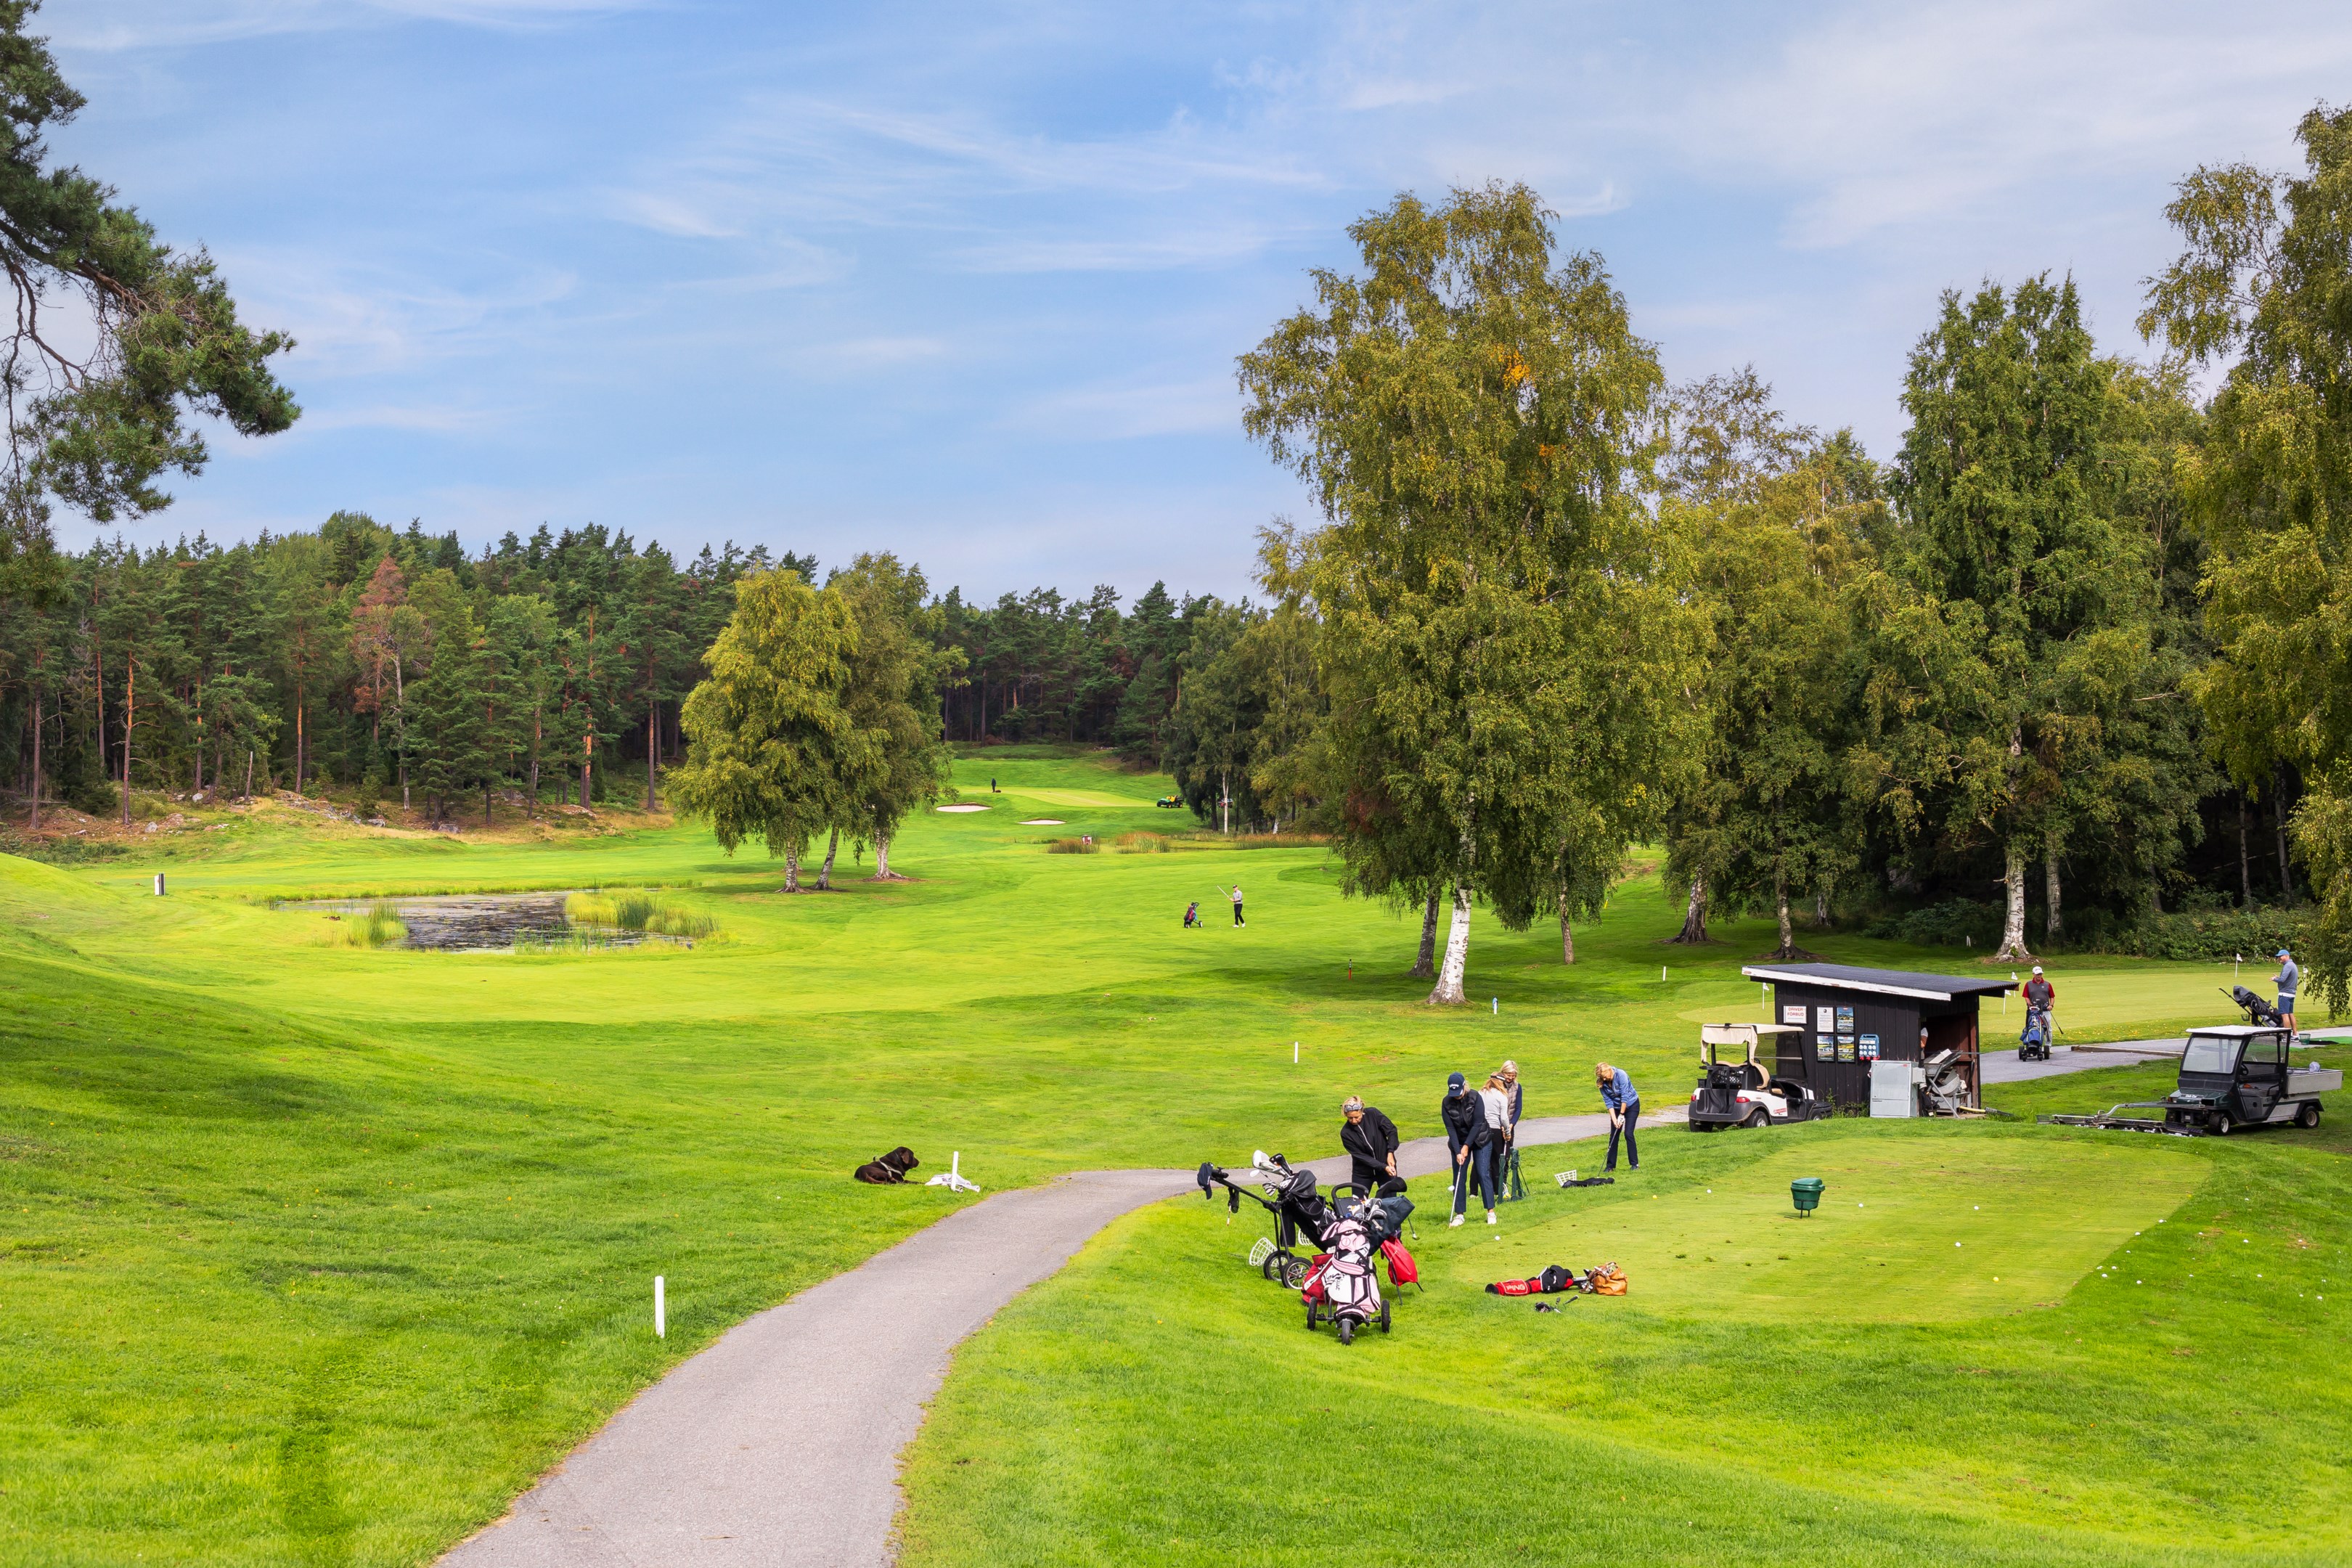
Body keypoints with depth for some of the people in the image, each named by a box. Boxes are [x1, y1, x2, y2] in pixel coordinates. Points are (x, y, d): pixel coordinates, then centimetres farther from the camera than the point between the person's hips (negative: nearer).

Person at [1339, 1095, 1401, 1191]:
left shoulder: (1373, 1114, -15)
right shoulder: (1346, 1133, -15)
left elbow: (1391, 1130, -7)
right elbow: (1360, 1156, -17)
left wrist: (1390, 1153, -19)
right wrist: (1384, 1167, -23)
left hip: (1386, 1165, 0)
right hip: (1363, 1172, 0)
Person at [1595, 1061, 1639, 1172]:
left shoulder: (1621, 1075, -27)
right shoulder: (1602, 1083, -12)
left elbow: (1625, 1096, -25)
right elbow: (1608, 1101, -10)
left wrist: (1622, 1115, -22)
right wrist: (1614, 1118, -19)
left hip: (1632, 1105, -5)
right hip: (1616, 1108, 5)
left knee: (1628, 1134, -12)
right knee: (1613, 1136, 0)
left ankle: (1635, 1163, -1)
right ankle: (1610, 1165, 6)